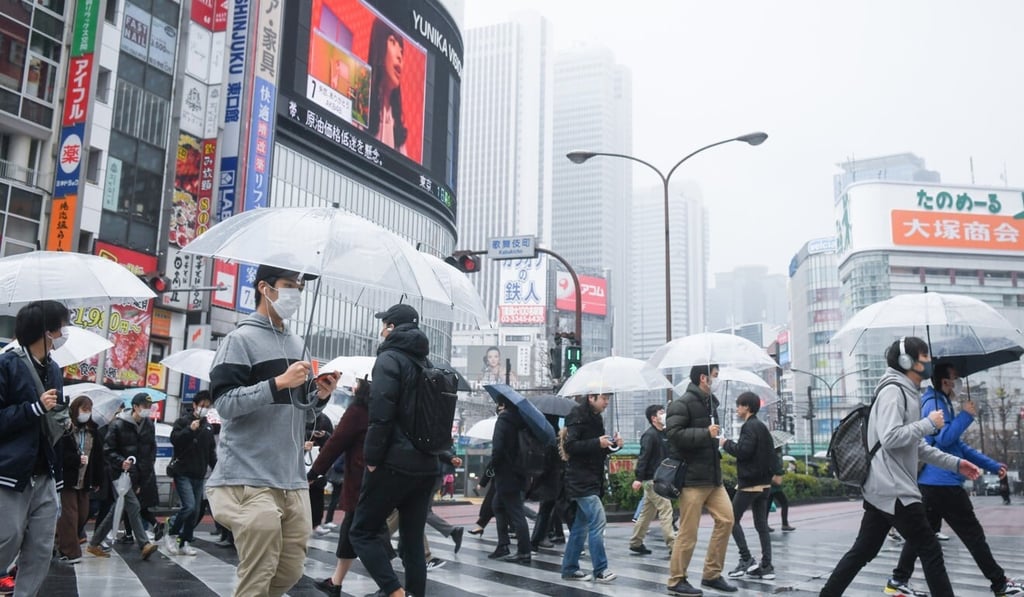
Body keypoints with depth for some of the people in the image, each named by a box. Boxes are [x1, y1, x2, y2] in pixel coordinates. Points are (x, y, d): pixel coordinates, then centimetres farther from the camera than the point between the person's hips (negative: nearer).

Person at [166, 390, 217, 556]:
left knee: (196, 511, 5)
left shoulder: (209, 427, 15)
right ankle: (171, 535, 4)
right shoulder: (183, 421, -1)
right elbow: (174, 439, -15)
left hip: (199, 475, 6)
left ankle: (184, 543, 15)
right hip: (183, 473, -6)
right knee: (189, 506, -17)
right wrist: (190, 429, -24)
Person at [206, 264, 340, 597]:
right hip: (250, 480, -7)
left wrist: (320, 395, 1)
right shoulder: (241, 339, -5)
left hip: (293, 480, 7)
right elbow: (224, 402, -15)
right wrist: (279, 382, -21)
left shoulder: (298, 345, 16)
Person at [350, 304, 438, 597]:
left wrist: (372, 457, -10)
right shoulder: (426, 364, 16)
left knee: (362, 532, 4)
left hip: (394, 463, -7)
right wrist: (427, 453, 16)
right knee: (413, 540, 12)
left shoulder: (390, 358, -7)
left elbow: (381, 413, -17)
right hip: (426, 465, 7)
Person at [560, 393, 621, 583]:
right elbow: (570, 446, -19)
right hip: (581, 480, -9)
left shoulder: (596, 418, 17)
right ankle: (600, 570, -7)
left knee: (581, 525, 12)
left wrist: (613, 445, 3)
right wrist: (597, 443, -24)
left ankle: (569, 569, 18)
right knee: (597, 520, -13)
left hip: (592, 480, 9)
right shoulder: (578, 417, -11)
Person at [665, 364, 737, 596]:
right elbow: (674, 434, -24)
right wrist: (706, 434, -23)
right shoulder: (682, 404, -11)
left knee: (726, 518, 2)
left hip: (712, 476, 9)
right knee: (688, 531, -4)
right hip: (692, 478, -9)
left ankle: (712, 574, 15)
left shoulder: (710, 403, 17)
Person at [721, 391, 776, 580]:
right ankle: (766, 566, 7)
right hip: (764, 482, 9)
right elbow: (770, 454, 20)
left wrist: (726, 443, -9)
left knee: (733, 520, 1)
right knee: (761, 524, 8)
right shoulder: (762, 426, 16)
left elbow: (743, 450, -23)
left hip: (749, 483, -9)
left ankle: (746, 559, -4)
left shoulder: (749, 426, -13)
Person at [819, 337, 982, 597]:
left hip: (884, 489, 10)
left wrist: (955, 463, 19)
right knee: (930, 550, -1)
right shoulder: (893, 391, -13)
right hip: (894, 490, -10)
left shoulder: (909, 393, 20)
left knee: (862, 551, 12)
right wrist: (929, 424, -15)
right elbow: (890, 438, -24)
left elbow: (915, 446, 24)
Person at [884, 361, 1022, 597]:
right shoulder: (935, 403, -12)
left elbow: (958, 445, 24)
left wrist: (991, 465, 21)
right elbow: (944, 439, -24)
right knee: (973, 534, 1)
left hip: (931, 482, 10)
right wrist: (966, 416, -14)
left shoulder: (941, 403, 20)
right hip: (943, 483, -10)